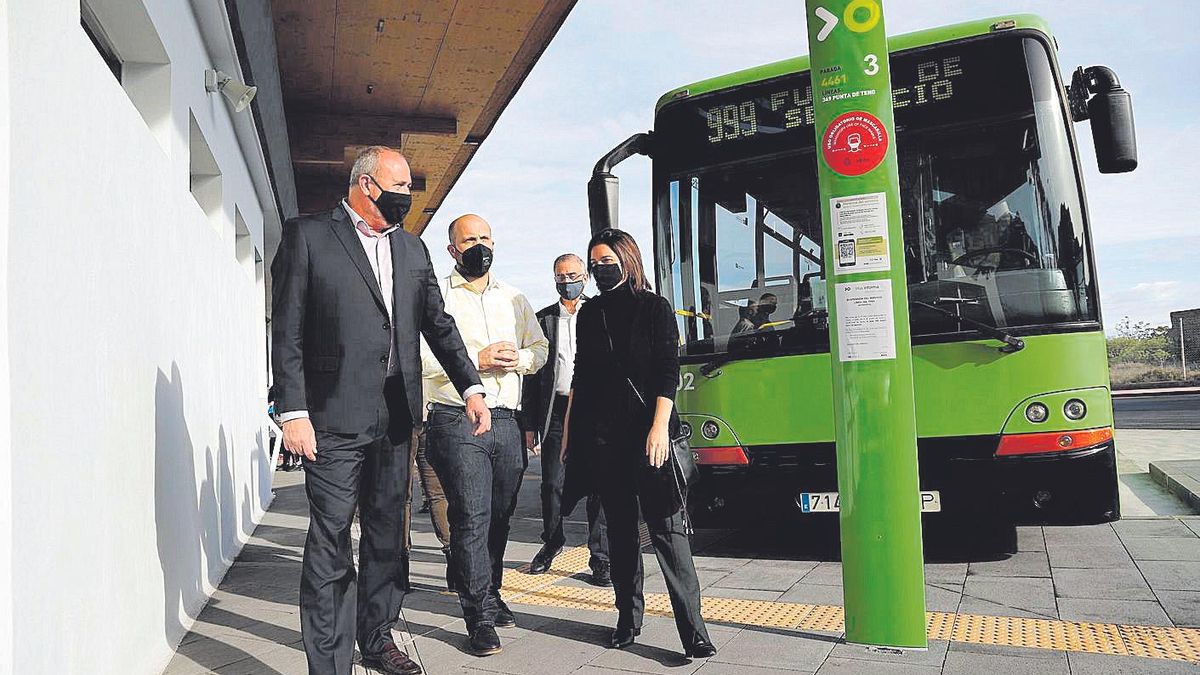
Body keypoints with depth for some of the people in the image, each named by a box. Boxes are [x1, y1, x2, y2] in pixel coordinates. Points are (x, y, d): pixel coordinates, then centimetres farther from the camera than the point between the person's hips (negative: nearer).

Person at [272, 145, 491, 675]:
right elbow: (286, 332, -6)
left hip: (395, 417, 6)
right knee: (330, 541, -1)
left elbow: (438, 324, 15)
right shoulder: (307, 236, -1)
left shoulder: (413, 249, 15)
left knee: (386, 532, 15)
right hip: (334, 417, -5)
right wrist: (293, 412, -14)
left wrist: (471, 387, 5)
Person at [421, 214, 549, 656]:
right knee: (472, 517, -6)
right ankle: (480, 616, 2)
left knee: (499, 516, 12)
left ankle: (490, 595, 30)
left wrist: (520, 359, -4)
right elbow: (421, 359, -10)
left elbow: (540, 348, 18)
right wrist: (477, 359, -15)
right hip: (457, 421, -5)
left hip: (506, 421, 5)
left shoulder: (514, 299, 18)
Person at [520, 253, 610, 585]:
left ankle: (601, 559, 9)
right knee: (553, 484, 5)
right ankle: (552, 542, 30)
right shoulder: (543, 319, 11)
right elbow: (532, 374, 9)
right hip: (556, 411, 2)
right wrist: (529, 424, 5)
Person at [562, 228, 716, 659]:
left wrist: (659, 426, -14)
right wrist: (568, 431, 13)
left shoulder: (655, 308, 2)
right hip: (600, 435, 4)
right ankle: (628, 618, 18)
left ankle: (693, 631, -7)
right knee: (620, 526, 9)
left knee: (666, 526, -8)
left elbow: (668, 372, -4)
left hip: (646, 431, -4)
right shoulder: (590, 314, 14)